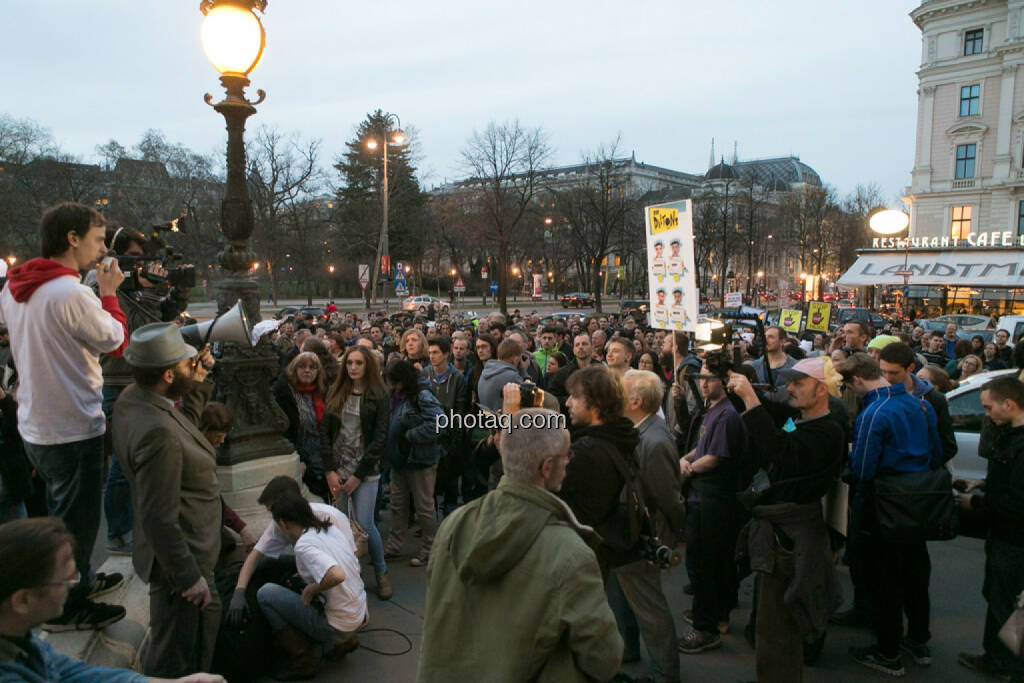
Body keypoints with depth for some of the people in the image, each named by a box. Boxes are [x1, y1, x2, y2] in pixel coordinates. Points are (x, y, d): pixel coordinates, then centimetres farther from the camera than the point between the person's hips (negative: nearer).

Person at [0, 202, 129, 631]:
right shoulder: (72, 293, -25)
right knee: (77, 518, 7)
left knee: (64, 510, 25)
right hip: (73, 429, -9)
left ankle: (80, 580, 43)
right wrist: (109, 293, -2)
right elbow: (116, 341, -14)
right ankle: (66, 609, 21)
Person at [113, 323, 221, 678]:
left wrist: (199, 382, 3)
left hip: (186, 548, 10)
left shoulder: (133, 397, -3)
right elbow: (159, 519, -30)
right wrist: (189, 576, -20)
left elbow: (184, 424, 16)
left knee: (208, 614, 31)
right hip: (179, 556, -10)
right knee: (172, 659, 11)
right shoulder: (157, 432, -34)